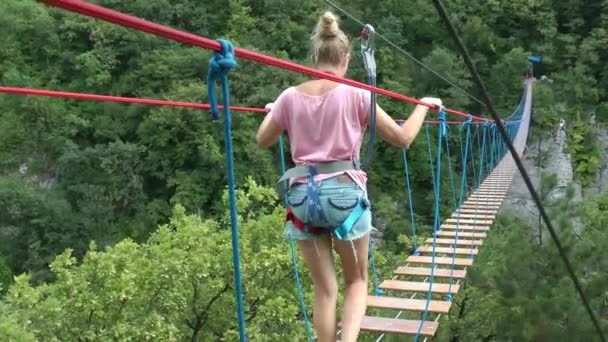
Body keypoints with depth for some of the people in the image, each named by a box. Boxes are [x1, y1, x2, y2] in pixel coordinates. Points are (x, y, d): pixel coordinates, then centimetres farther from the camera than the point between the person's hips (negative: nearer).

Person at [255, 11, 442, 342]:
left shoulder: (290, 96, 2)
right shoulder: (354, 93, -5)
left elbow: (263, 140, 16)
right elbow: (402, 138, -1)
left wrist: (272, 111, 34)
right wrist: (423, 105, 15)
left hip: (302, 195, 2)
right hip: (345, 192, -2)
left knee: (324, 288, 15)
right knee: (357, 281, 17)